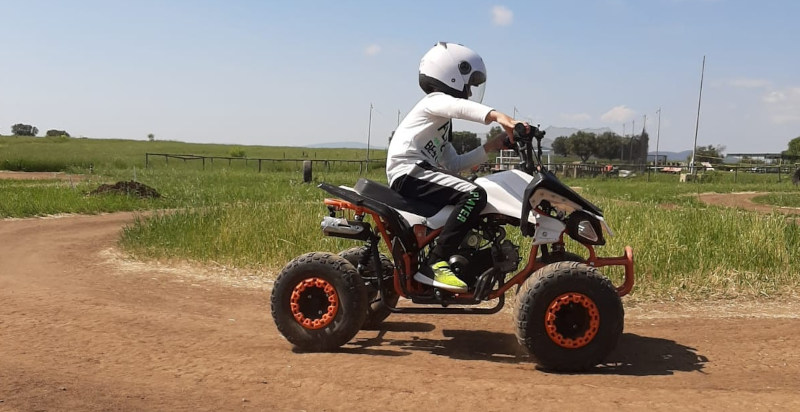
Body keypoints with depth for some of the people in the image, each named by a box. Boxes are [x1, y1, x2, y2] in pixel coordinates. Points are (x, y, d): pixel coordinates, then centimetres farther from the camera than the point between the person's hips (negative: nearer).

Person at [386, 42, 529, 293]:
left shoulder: (443, 123, 29)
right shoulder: (435, 101, -1)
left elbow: (453, 165, 24)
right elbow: (459, 107, -27)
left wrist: (489, 147, 15)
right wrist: (498, 116, -43)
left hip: (419, 174, 10)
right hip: (410, 171, -10)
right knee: (474, 195, -28)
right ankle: (434, 265, -31)